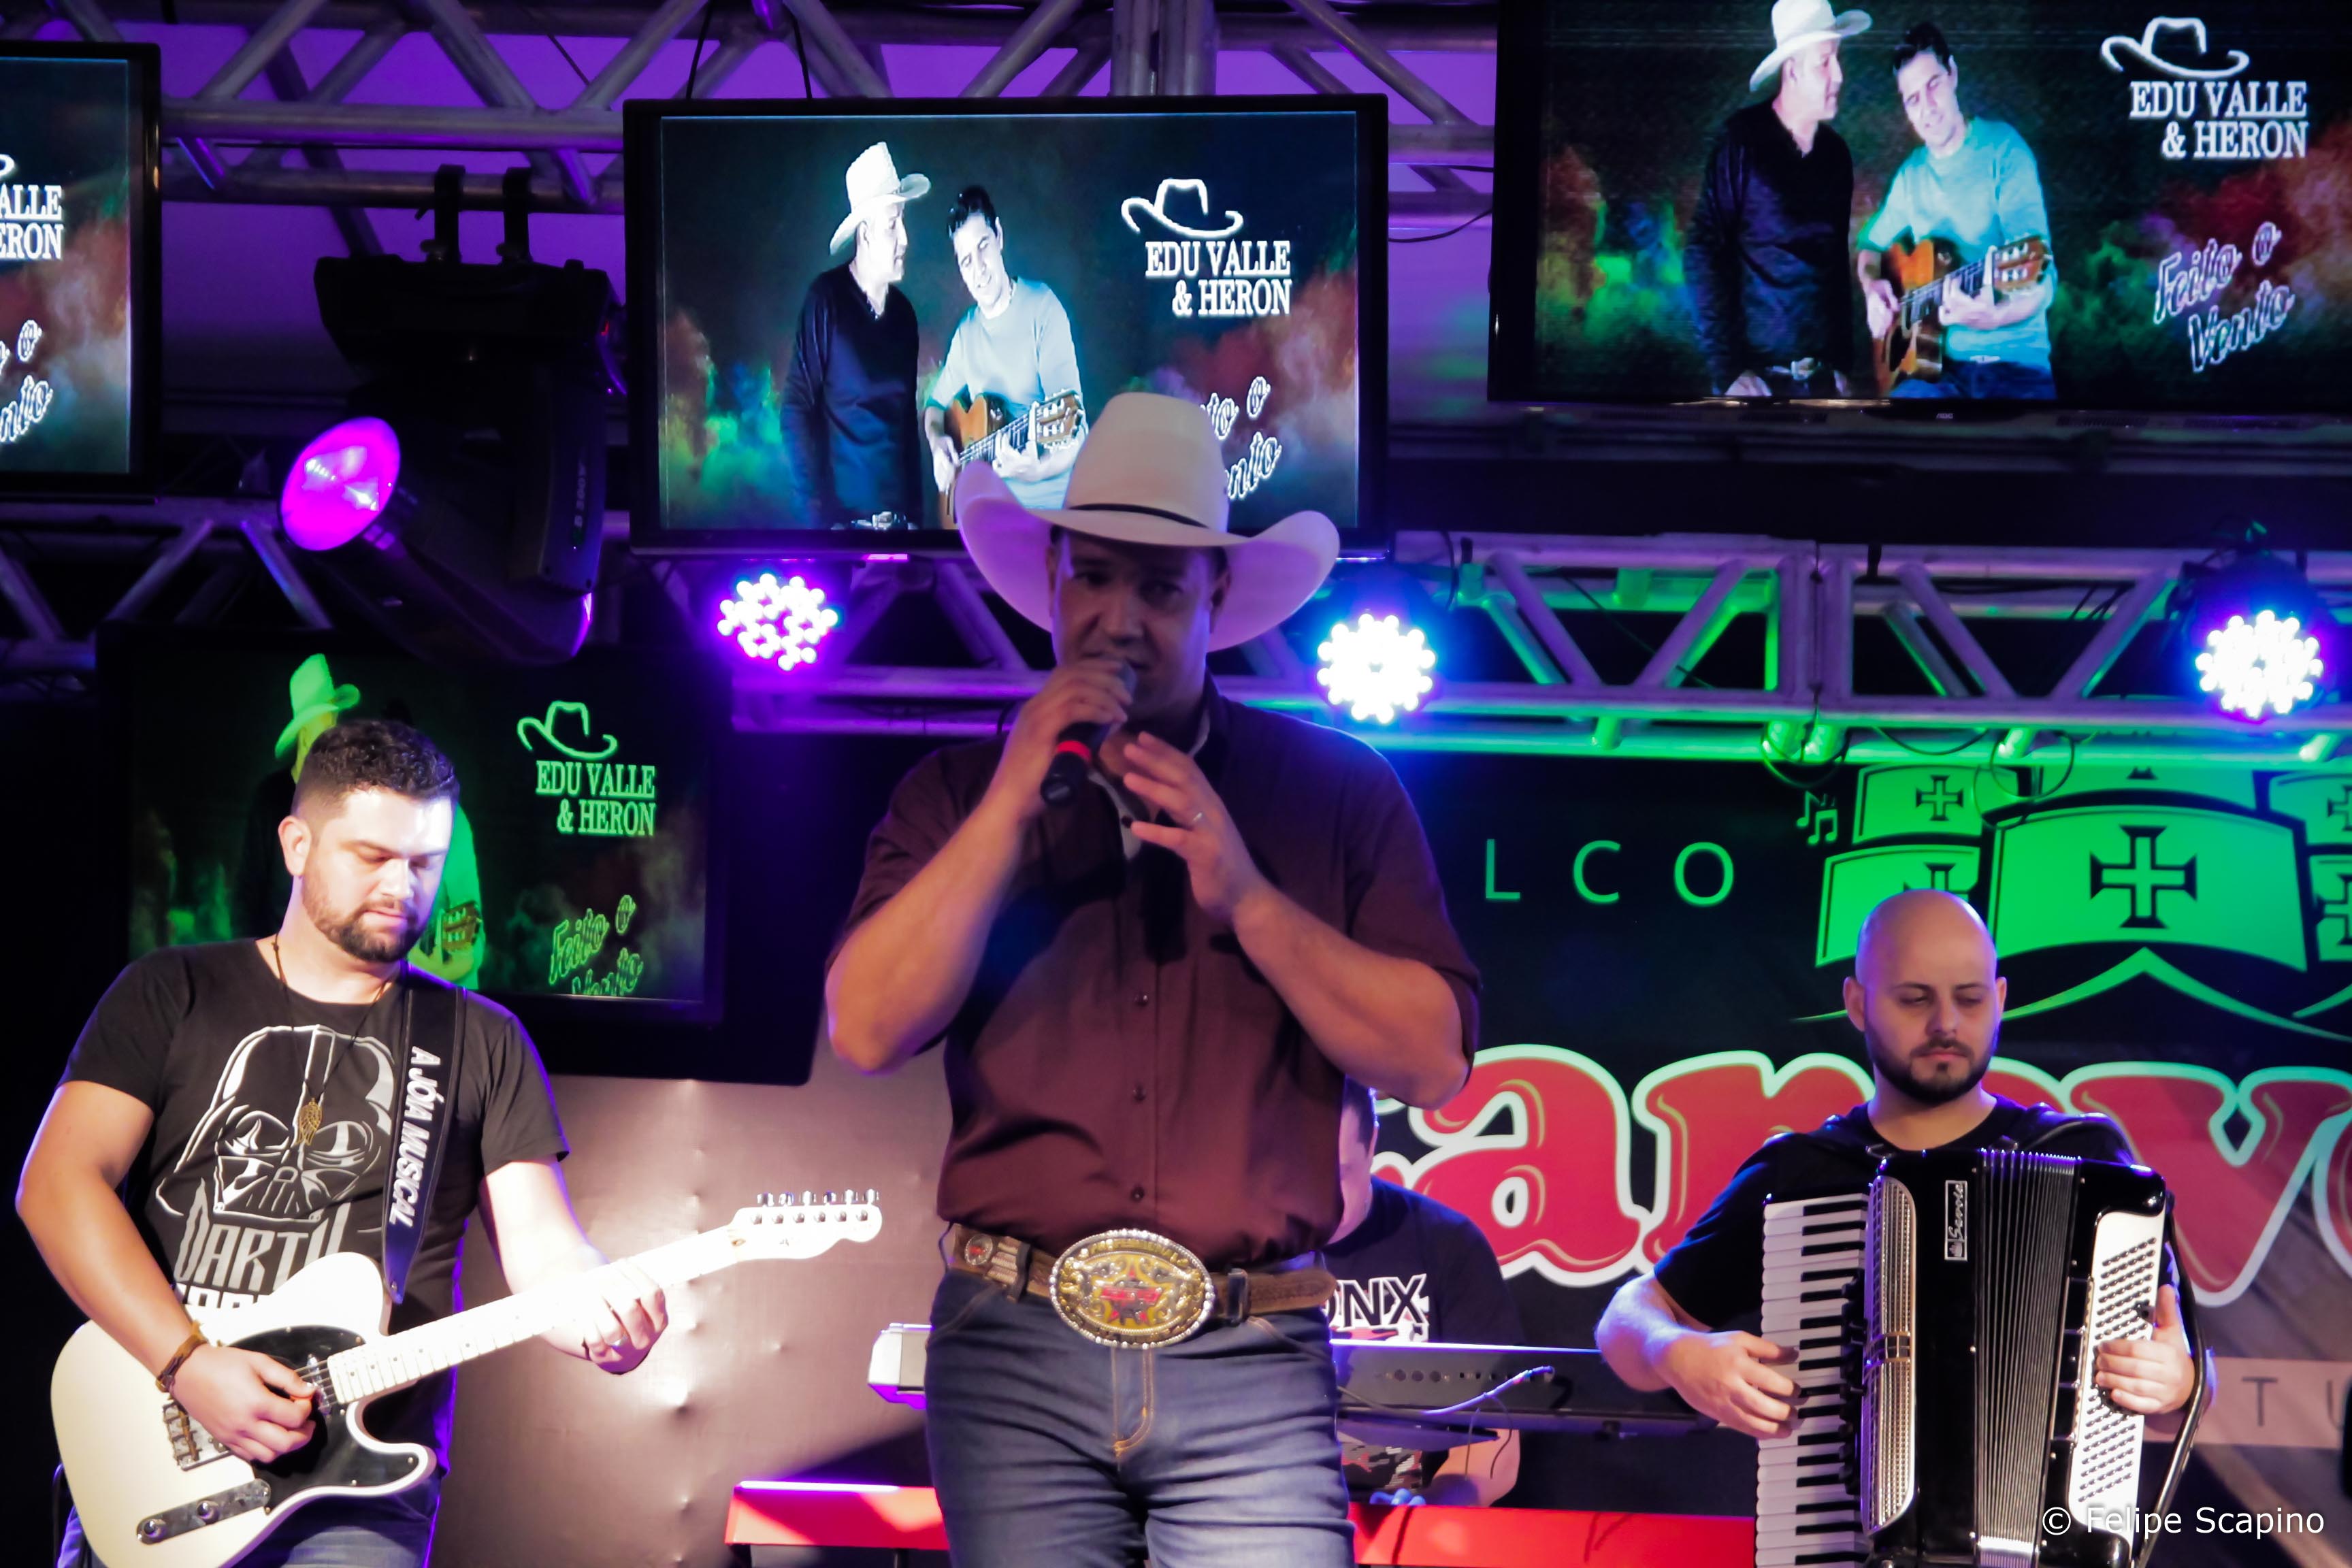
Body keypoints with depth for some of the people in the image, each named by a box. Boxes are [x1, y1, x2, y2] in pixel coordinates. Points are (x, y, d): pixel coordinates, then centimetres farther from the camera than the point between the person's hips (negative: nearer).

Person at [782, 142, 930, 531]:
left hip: (898, 522, 6)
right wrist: (820, 513, -15)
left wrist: (915, 514, 10)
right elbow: (797, 411, -10)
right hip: (843, 518, -6)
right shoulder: (826, 300, -8)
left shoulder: (903, 313, 11)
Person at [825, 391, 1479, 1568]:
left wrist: (1246, 898, -9)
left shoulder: (1336, 794, 8)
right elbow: (868, 1032, -3)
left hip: (1249, 1367, -1)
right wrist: (1015, 804, -6)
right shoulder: (960, 795, 11)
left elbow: (1435, 1064, 0)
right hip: (1016, 1353, 1)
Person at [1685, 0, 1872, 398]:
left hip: (1822, 377, 5)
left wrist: (1842, 363, 12)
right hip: (1758, 375, -5)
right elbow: (1703, 255, -11)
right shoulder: (1743, 142, -7)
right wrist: (1728, 371, -17)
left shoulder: (1836, 154, 10)